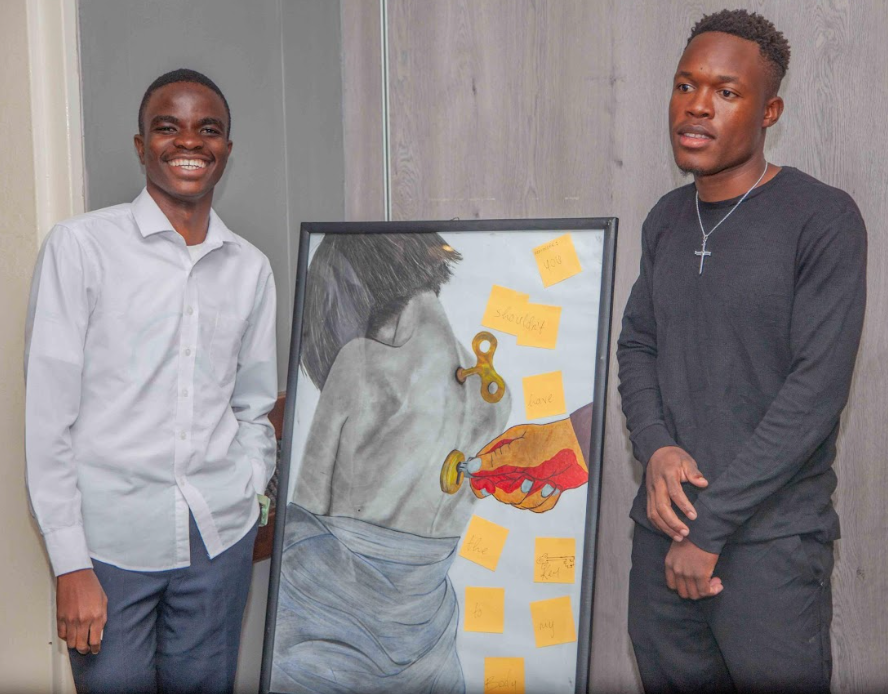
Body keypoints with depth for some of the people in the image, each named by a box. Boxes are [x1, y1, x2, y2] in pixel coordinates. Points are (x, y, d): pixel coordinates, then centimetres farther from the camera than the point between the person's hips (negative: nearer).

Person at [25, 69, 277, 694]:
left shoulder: (251, 267, 9)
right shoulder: (80, 245, -4)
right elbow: (49, 413, -6)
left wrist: (252, 494, 3)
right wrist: (70, 563, -8)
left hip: (220, 535, 4)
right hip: (112, 539, -3)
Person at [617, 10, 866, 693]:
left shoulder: (824, 219, -10)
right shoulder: (666, 219, 9)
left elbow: (817, 388, -15)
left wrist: (711, 525, -15)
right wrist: (656, 447, -7)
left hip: (771, 538, -5)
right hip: (663, 529, 5)